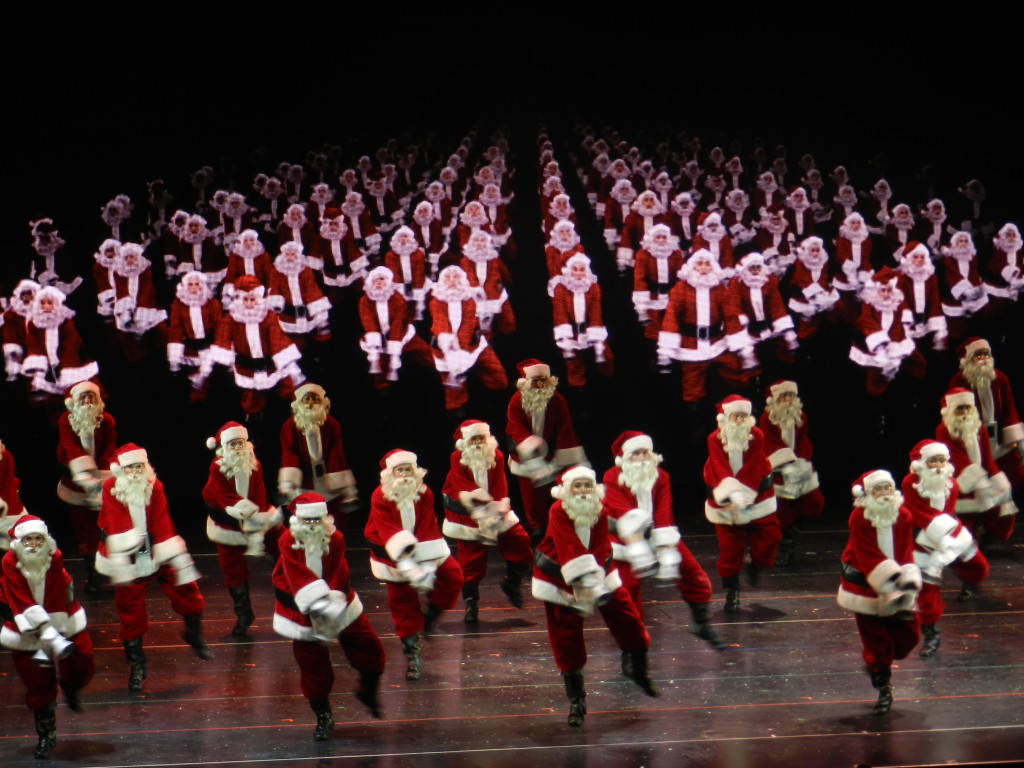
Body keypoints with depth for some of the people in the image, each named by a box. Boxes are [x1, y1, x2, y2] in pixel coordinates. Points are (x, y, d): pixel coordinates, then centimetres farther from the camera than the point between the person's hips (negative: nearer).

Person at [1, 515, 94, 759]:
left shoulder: (55, 558, -14)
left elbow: (56, 603, -14)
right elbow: (23, 604, -23)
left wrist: (49, 639, -21)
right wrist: (52, 640, -30)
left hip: (62, 622, 1)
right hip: (26, 631, -1)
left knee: (82, 664, -10)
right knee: (38, 685, 3)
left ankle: (69, 685, 27)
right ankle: (46, 736, 20)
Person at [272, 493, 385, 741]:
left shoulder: (336, 539, -12)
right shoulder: (288, 541, -18)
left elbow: (338, 576, -17)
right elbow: (298, 579, -27)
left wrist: (331, 600, -32)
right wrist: (319, 605, -38)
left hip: (337, 604, 2)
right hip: (303, 613, -2)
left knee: (371, 652, 3)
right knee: (313, 669, 5)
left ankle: (368, 692, 33)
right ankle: (323, 718, 25)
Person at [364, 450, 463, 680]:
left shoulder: (424, 494, -12)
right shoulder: (380, 498, -21)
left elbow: (429, 530, -16)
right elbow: (389, 535, -28)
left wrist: (427, 565, -26)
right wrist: (408, 566, -38)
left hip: (421, 549, 3)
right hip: (392, 556, -3)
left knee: (453, 575, -12)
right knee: (403, 601, 1)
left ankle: (430, 615, 12)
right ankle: (412, 655, 12)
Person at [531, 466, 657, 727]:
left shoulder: (601, 512, -9)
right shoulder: (558, 511, -21)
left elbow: (601, 549, -17)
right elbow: (569, 549, -31)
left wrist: (593, 583, -30)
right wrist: (583, 581, -40)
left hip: (599, 575, 4)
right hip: (560, 581, -3)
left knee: (629, 621, 1)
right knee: (566, 642, -1)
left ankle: (641, 674, 28)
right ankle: (576, 701, 12)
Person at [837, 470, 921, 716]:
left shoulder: (903, 516, -4)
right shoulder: (859, 518, -16)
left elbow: (907, 553, -8)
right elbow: (868, 557, -23)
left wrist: (909, 583, -24)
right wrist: (891, 584, -32)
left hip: (895, 586, 4)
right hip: (866, 586, -4)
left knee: (908, 635, 3)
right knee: (876, 638, 0)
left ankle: (877, 665, 32)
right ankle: (883, 690, 16)